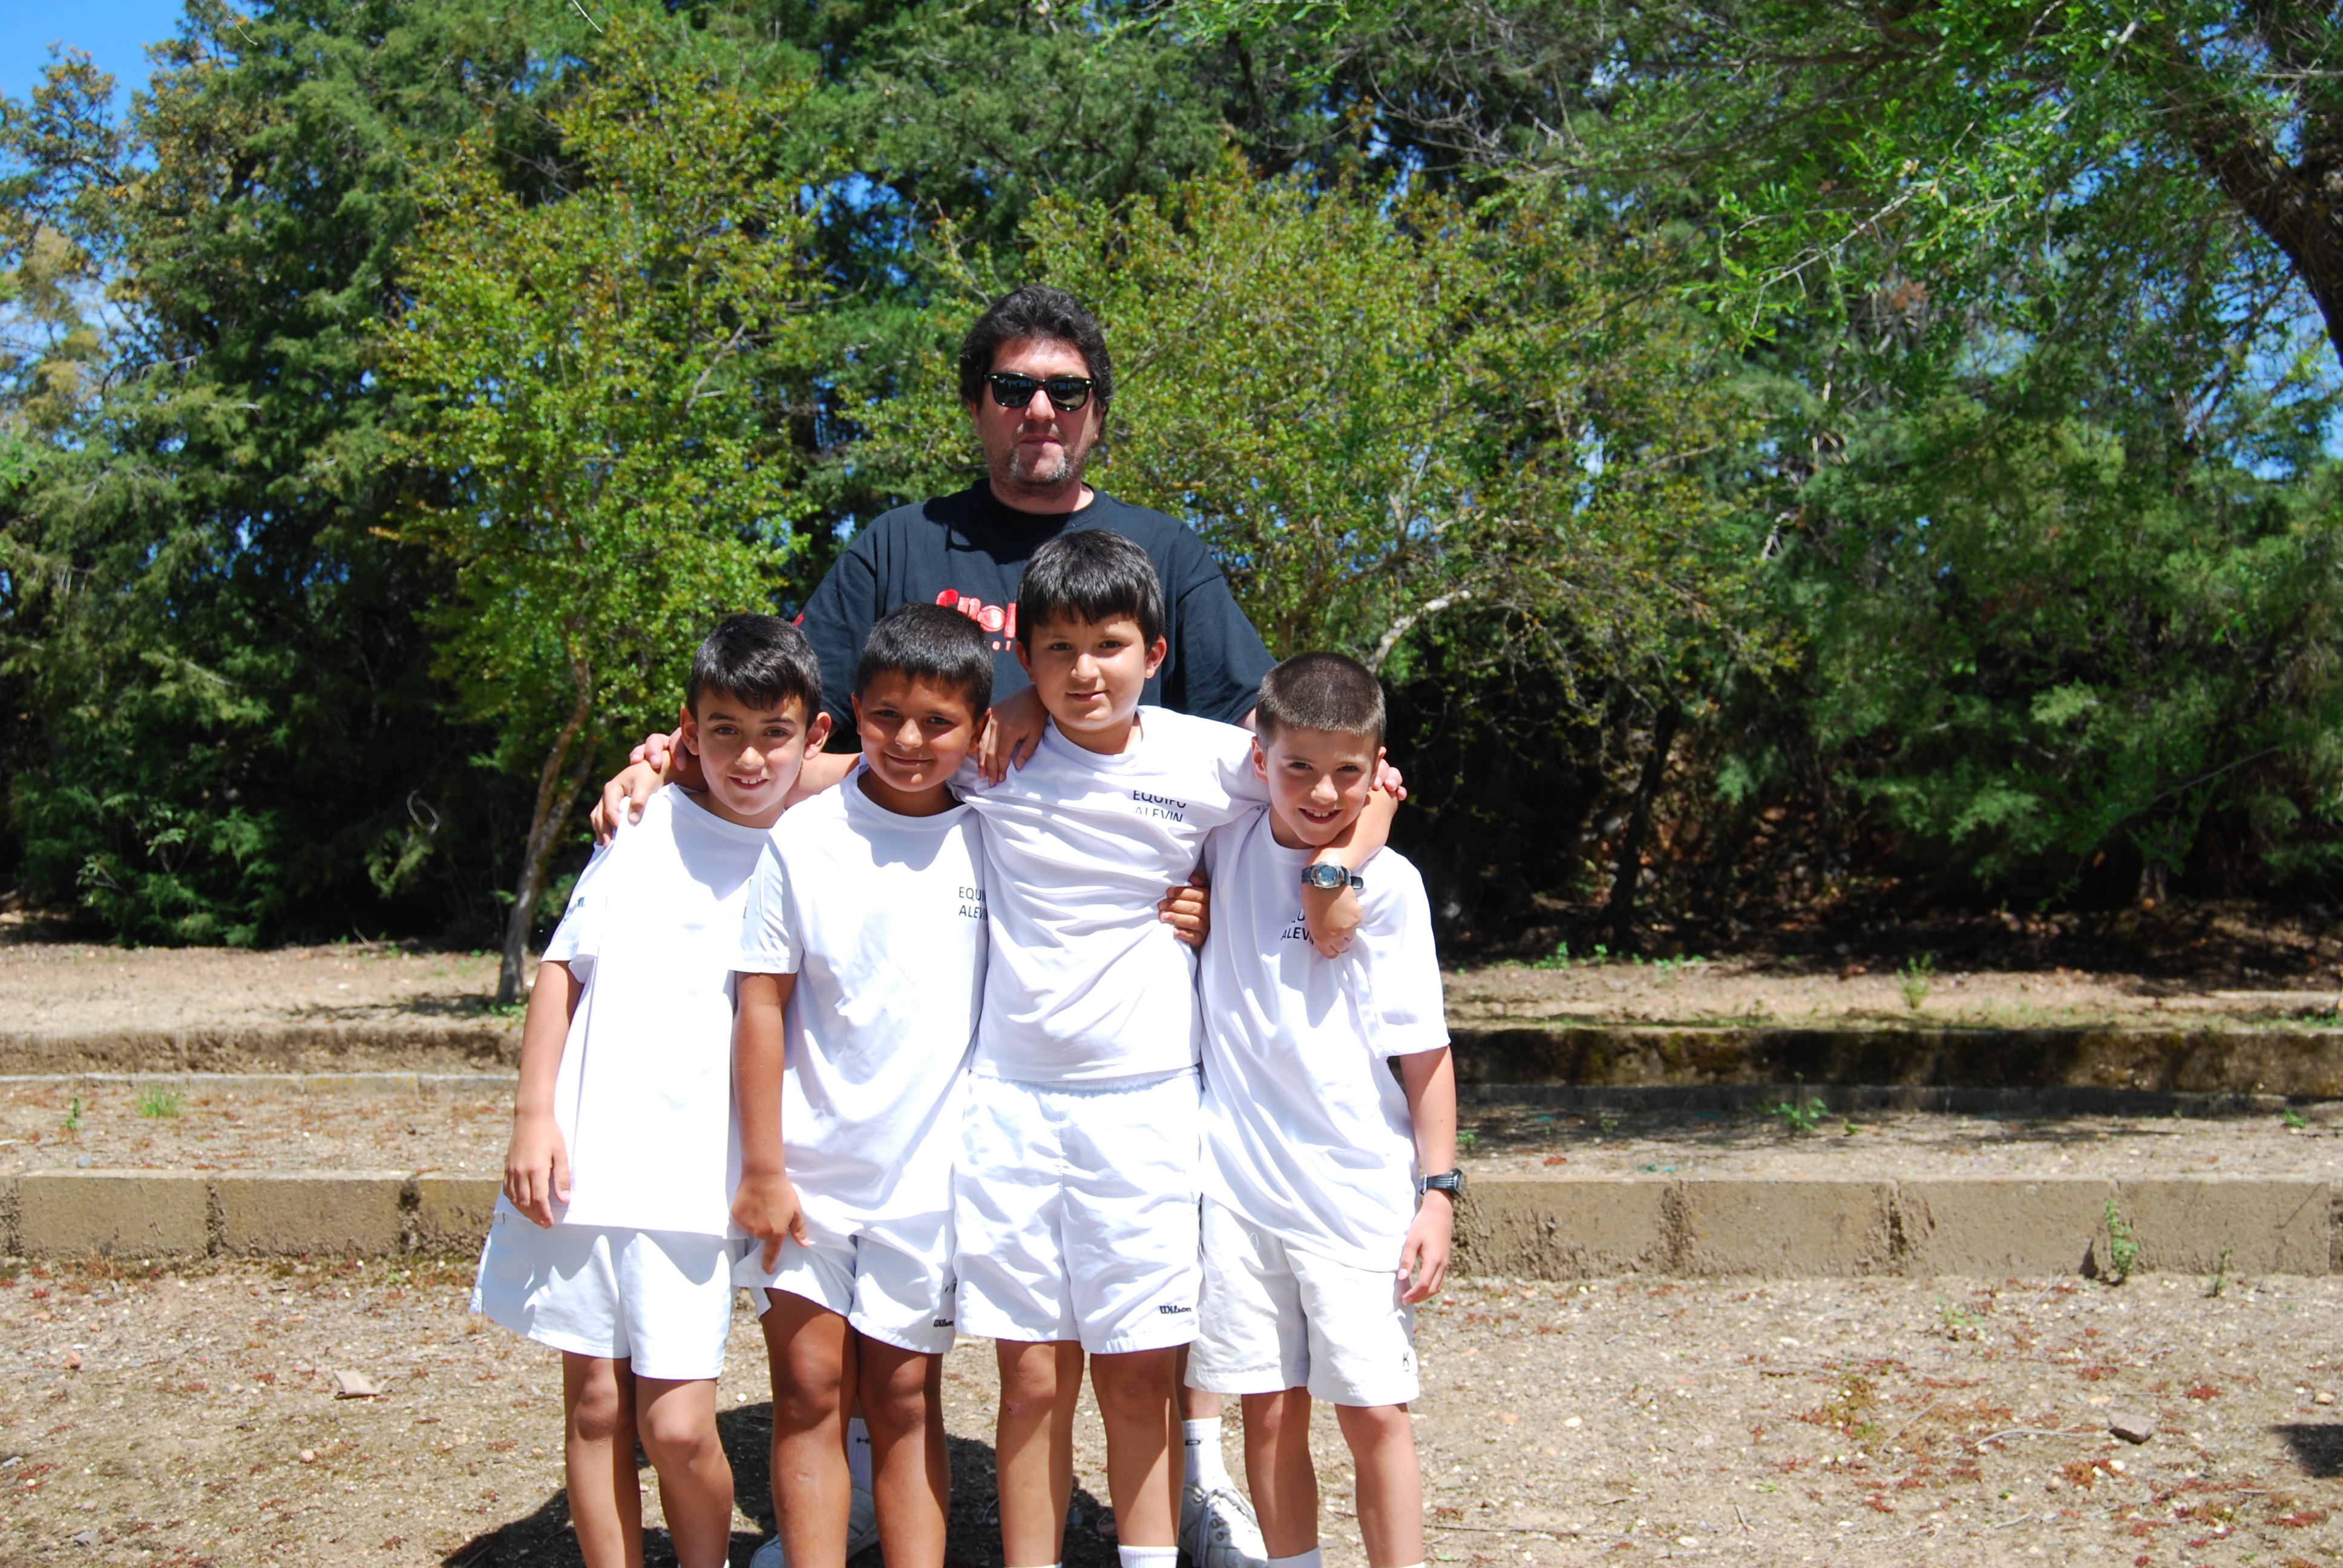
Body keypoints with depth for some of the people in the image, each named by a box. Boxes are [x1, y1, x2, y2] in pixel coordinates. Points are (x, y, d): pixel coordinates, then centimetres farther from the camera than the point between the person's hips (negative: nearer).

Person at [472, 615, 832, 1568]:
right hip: (582, 1158, 1)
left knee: (677, 1425, -5)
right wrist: (533, 1114, -1)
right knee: (594, 1402, 9)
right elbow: (563, 969, 6)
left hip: (699, 1176, -1)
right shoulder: (645, 828, 2)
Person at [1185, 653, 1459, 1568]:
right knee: (1270, 1410, 8)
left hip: (1359, 1187, -2)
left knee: (1374, 1414, 0)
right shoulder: (1224, 845, 1)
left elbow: (1423, 1052, -2)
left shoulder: (1387, 884, -6)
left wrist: (1439, 1190, -3)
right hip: (1236, 1183, 2)